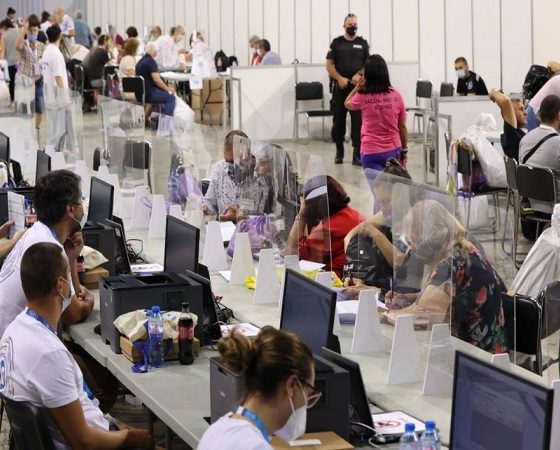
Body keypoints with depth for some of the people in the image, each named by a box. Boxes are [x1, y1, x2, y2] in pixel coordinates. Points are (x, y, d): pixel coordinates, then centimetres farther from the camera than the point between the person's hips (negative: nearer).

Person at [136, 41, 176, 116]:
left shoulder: (141, 61, 16)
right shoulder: (151, 61, -14)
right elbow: (156, 79, -21)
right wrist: (168, 89, -8)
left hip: (140, 92, 10)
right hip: (149, 94, -10)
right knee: (171, 98, -7)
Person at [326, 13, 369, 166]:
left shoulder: (363, 43, 9)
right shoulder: (336, 43, 7)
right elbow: (329, 64, 2)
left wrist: (359, 75, -11)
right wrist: (340, 78, -11)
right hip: (340, 87, 0)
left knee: (358, 121, -6)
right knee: (338, 120, 5)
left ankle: (357, 155, -4)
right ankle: (339, 152, 19)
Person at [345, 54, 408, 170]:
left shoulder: (363, 97, -9)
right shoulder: (396, 95, -2)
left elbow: (347, 104, 15)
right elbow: (402, 126, 6)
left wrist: (358, 86, 12)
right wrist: (404, 150, 17)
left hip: (371, 153, -3)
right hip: (393, 151, 3)